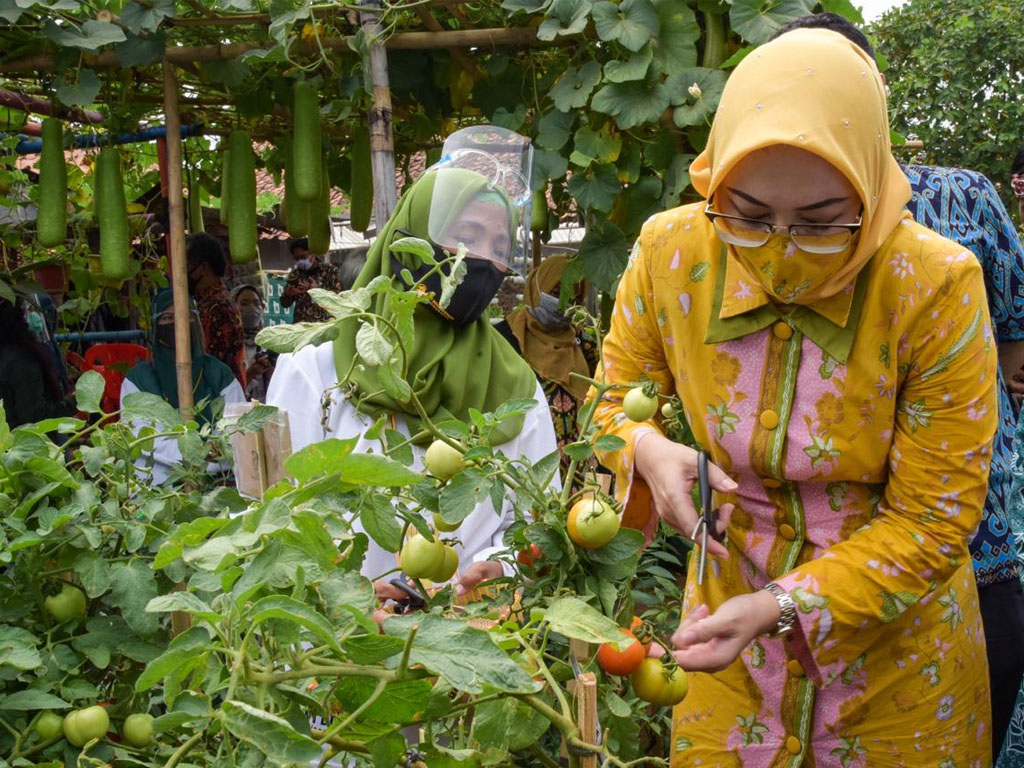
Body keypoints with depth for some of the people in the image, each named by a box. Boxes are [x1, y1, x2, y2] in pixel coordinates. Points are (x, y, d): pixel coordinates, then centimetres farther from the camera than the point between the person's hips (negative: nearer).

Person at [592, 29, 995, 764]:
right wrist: (649, 451, -22)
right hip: (729, 605, 2)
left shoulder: (938, 287, -24)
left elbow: (934, 518, -18)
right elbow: (617, 395, 1)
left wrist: (783, 607, -28)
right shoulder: (669, 252, -16)